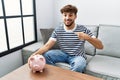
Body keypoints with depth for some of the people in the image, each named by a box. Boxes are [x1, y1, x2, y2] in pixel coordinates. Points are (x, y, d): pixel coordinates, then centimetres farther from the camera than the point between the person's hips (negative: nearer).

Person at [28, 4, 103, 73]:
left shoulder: (83, 29, -12)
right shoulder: (57, 30, -5)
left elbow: (100, 46, -15)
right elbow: (47, 45, -14)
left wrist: (87, 37, -35)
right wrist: (35, 54, -34)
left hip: (77, 56, -2)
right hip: (63, 54, 3)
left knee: (80, 64, -36)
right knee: (46, 55, -20)